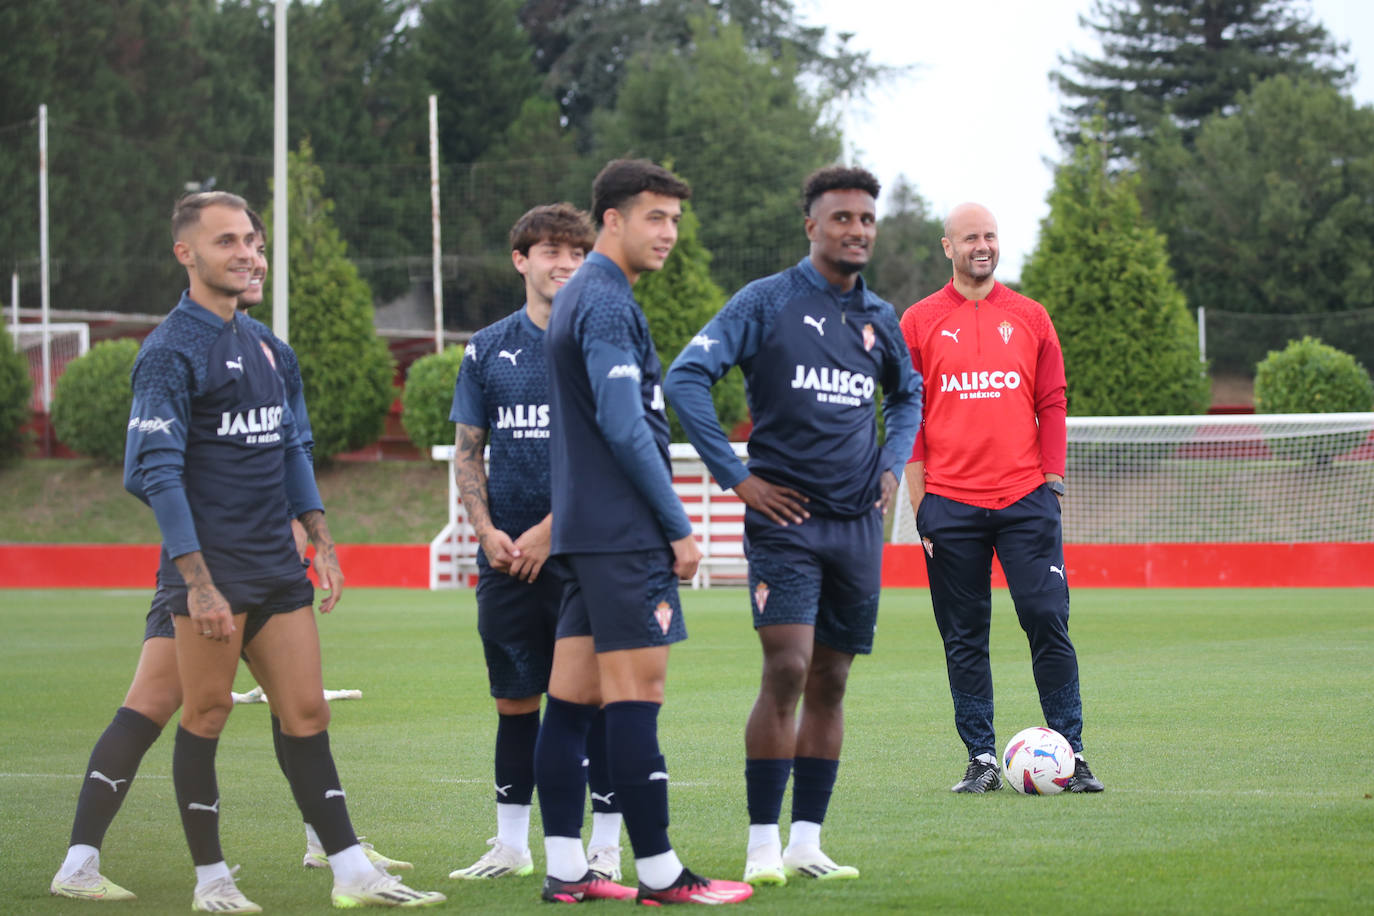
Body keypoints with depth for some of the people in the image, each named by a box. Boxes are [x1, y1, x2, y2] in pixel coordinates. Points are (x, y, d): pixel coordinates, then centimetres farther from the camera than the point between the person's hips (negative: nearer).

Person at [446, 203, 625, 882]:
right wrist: (487, 531, -3)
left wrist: (550, 531, -13)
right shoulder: (488, 349, 10)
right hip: (507, 561, 3)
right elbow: (467, 451, 12)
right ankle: (511, 845, 19)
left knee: (598, 698, -1)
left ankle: (605, 845, 7)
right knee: (514, 700, 9)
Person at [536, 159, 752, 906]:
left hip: (584, 530, 10)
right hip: (623, 534, -10)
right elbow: (625, 427, -18)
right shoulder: (607, 302, -12)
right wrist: (679, 528, -14)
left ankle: (565, 869, 9)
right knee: (636, 696, -8)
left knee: (573, 697, 7)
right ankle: (658, 873, -6)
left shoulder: (578, 297, 19)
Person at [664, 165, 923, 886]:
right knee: (787, 670, -15)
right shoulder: (766, 302, -4)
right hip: (785, 516, -5)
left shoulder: (879, 318, 12)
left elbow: (908, 394, 32)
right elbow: (685, 377, -10)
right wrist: (735, 475, -12)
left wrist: (892, 464, 15)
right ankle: (763, 845, -9)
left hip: (858, 523, 5)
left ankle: (806, 842, 12)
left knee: (829, 683, 6)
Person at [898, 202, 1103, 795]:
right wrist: (919, 503, 1)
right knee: (964, 638, 2)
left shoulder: (1030, 318, 9)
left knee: (1048, 622, -6)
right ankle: (981, 759, 7)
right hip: (952, 502, 0)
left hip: (1025, 500, 0)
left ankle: (1070, 753, -1)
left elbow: (1052, 406, 10)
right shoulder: (919, 322, 6)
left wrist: (1052, 483, 2)